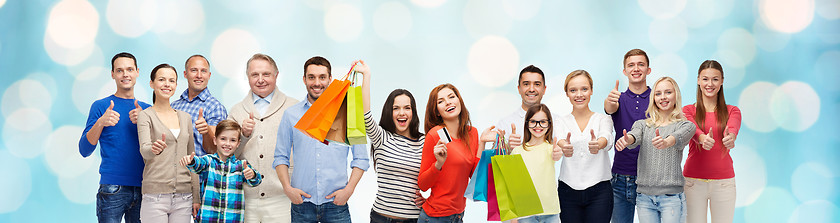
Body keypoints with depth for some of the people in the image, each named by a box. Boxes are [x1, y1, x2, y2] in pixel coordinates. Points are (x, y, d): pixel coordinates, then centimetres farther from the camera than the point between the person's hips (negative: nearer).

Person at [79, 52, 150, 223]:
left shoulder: (146, 109, 14)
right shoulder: (101, 106, 4)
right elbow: (84, 151, -3)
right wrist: (100, 122, -18)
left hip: (142, 188, 3)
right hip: (112, 189, -3)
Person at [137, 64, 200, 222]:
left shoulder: (185, 118, 14)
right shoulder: (146, 116, 0)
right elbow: (144, 149, -16)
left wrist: (196, 198, 11)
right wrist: (154, 149, -40)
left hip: (184, 197, 4)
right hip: (155, 195, -4)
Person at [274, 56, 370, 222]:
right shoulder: (291, 115, 6)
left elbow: (361, 158, 4)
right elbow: (281, 157, 10)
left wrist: (349, 189, -7)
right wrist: (287, 187, -4)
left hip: (336, 204, -1)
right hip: (301, 203, 1)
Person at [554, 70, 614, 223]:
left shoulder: (603, 119, 5)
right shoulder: (562, 121, 8)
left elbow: (607, 138, -17)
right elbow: (558, 138, -15)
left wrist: (598, 144, -42)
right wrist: (563, 146, -41)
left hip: (599, 191, -1)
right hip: (568, 191, 1)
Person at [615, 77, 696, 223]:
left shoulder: (686, 125, 3)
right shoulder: (642, 124, 11)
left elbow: (679, 137, -19)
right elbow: (635, 136, -11)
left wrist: (666, 142, -43)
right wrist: (626, 140, -36)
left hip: (671, 196, -3)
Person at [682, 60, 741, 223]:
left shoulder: (732, 111, 7)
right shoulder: (688, 110, 5)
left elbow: (733, 129, -16)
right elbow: (692, 129, -18)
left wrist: (730, 137, -41)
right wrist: (703, 138, -42)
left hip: (723, 181, 1)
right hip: (693, 180, -1)